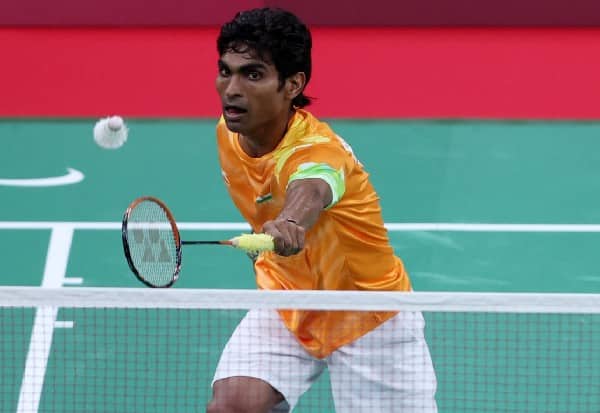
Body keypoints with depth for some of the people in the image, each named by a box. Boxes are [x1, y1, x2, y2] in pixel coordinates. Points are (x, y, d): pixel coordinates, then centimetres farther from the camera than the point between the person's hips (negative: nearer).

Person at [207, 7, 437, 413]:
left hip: (370, 316, -5)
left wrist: (289, 223, -81)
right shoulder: (229, 135, -10)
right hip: (286, 305, 5)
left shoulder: (318, 150, -34)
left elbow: (310, 192, -60)